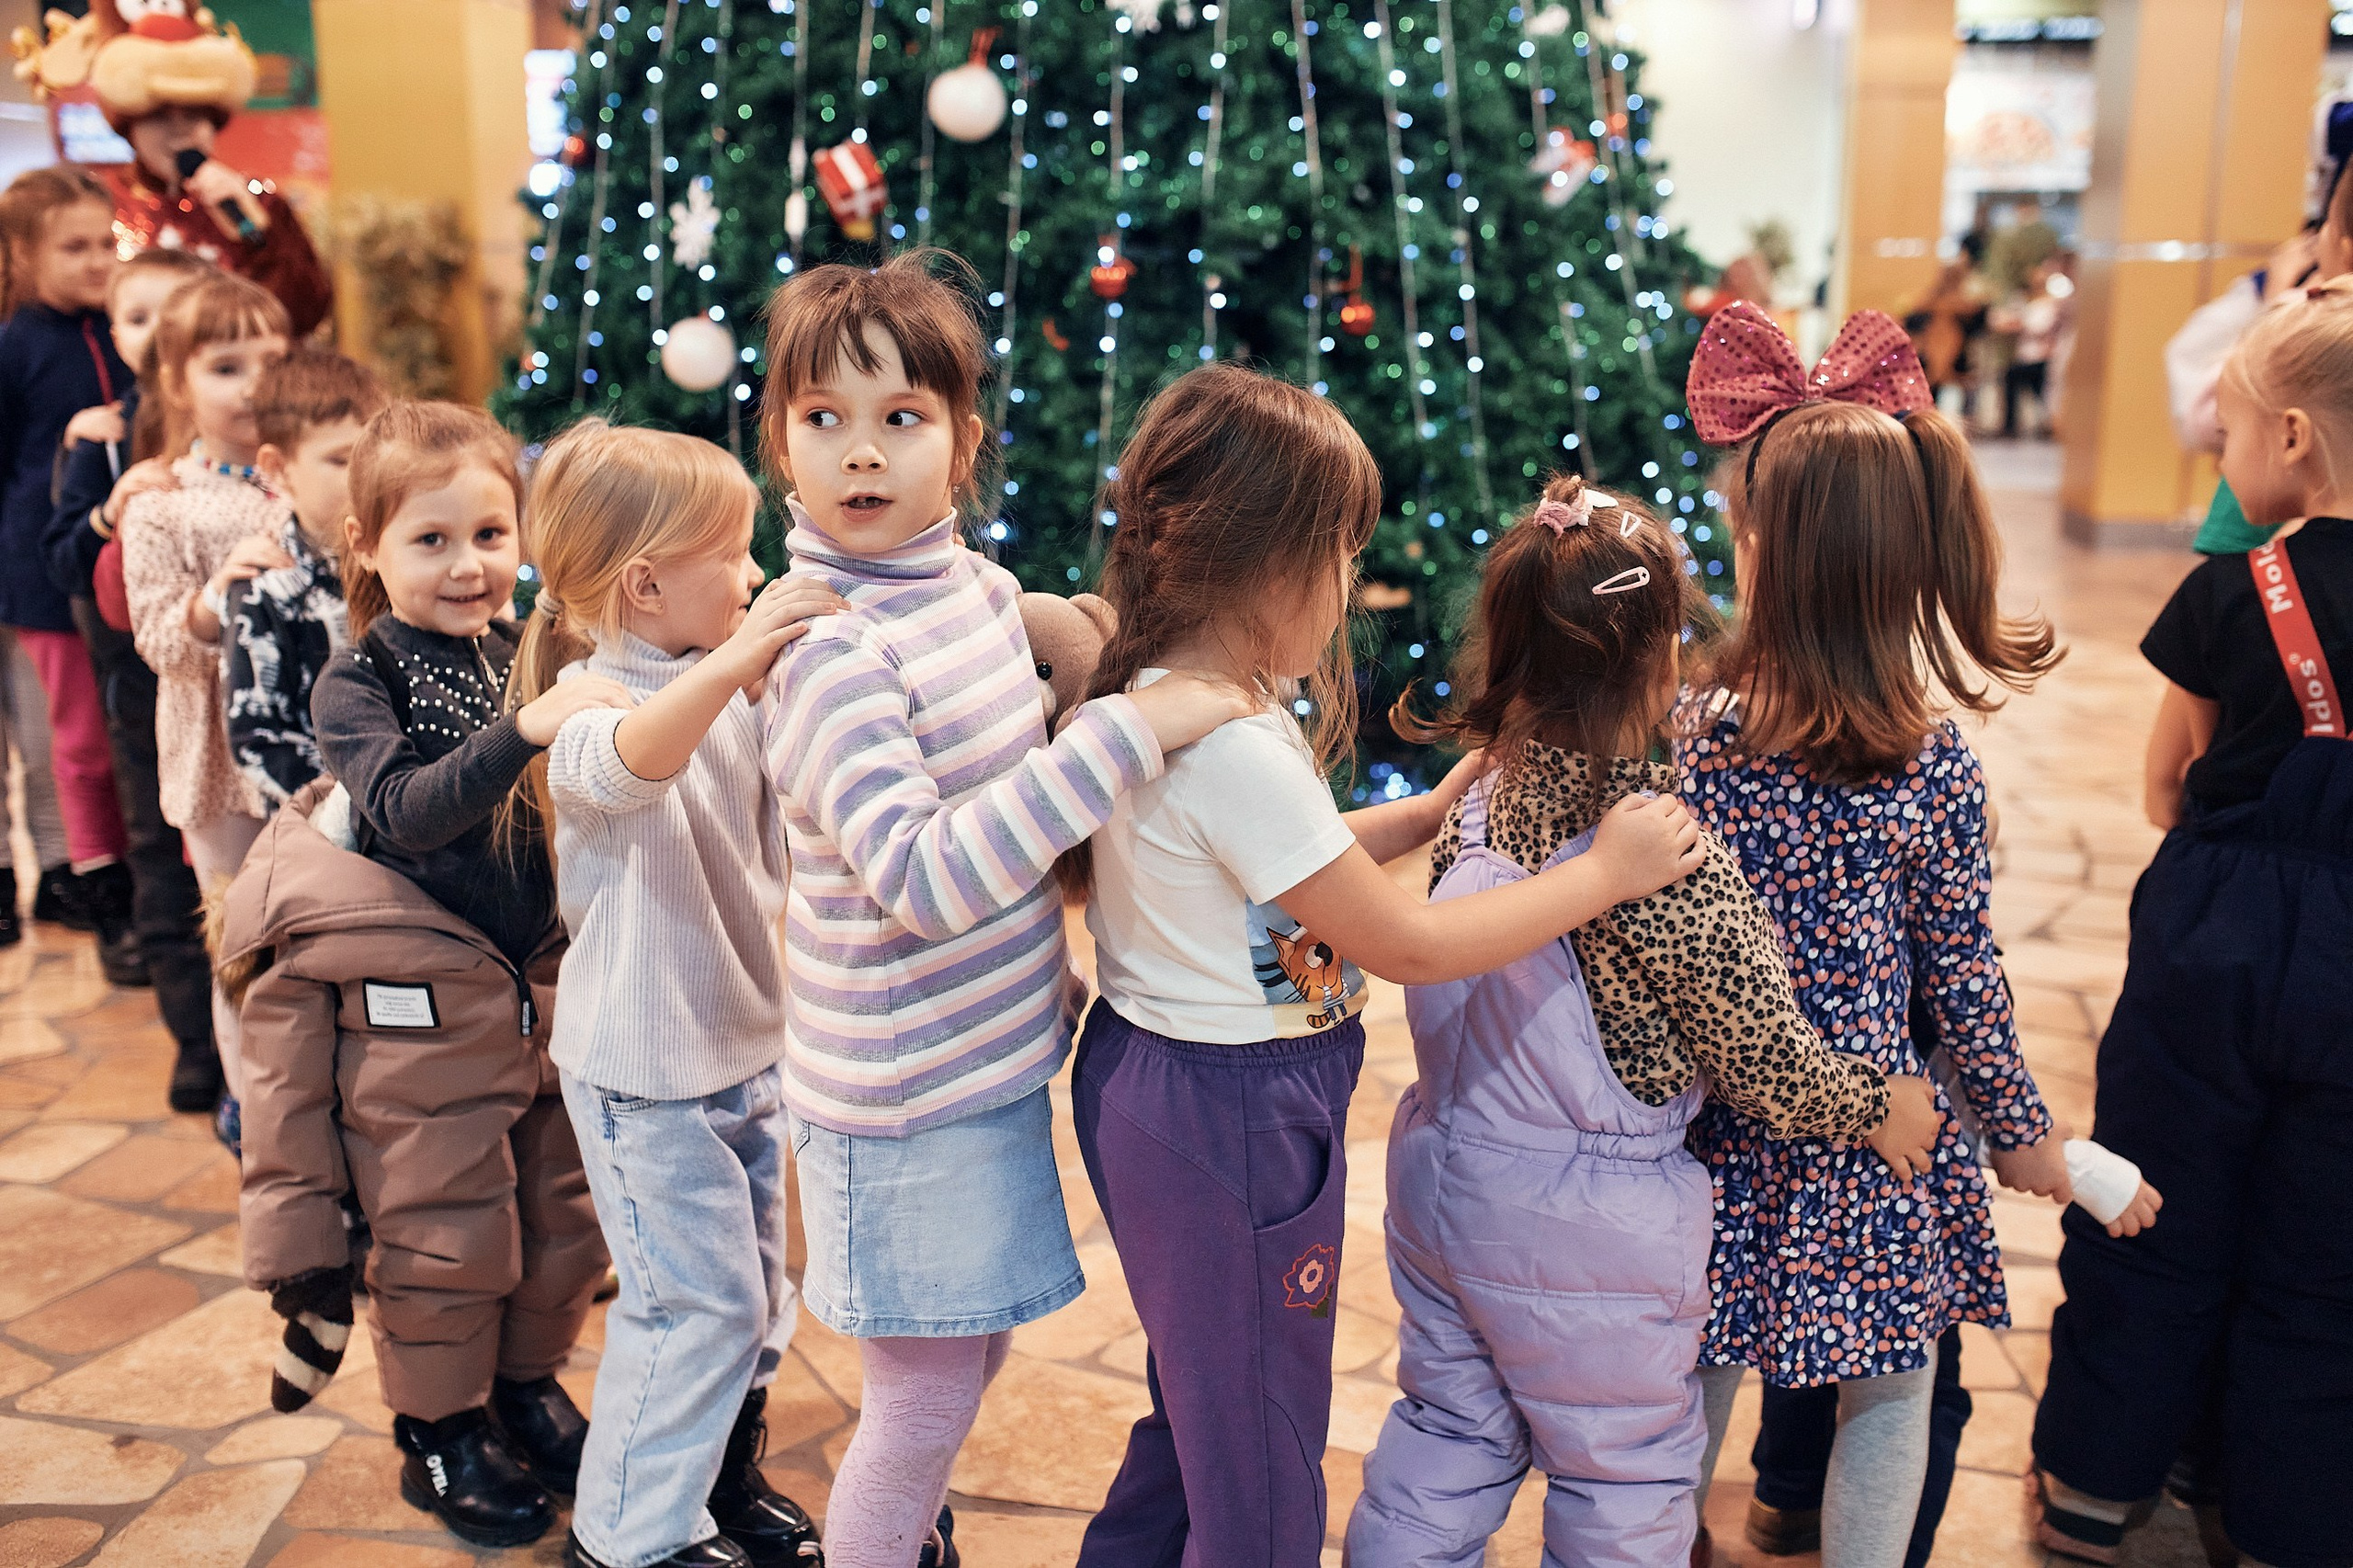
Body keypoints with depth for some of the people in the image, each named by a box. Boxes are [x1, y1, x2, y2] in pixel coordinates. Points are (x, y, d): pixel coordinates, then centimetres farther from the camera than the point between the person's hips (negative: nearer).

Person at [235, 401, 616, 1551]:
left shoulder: (525, 656, 4)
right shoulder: (358, 680, -10)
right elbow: (406, 810, -26)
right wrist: (525, 731, -38)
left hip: (541, 981, 5)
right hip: (418, 1000, -5)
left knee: (567, 1211, 16)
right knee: (446, 1232, 7)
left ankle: (526, 1386, 40)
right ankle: (438, 1435, 30)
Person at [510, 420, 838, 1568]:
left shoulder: (736, 692, 1)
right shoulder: (593, 704, -20)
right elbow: (624, 761, -45)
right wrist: (730, 662, -58)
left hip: (744, 1039, 8)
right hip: (645, 1067, -8)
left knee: (754, 1283, 19)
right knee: (697, 1297, -1)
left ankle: (723, 1476, 40)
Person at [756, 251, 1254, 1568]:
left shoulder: (982, 587, 1)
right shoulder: (828, 650, -24)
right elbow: (919, 879, -33)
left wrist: (1050, 969, 14)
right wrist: (1129, 727, -34)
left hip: (997, 1056, 8)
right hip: (905, 1094, -8)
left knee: (973, 1352, 25)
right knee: (926, 1400, 7)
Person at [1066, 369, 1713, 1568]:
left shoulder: (1148, 695, 2)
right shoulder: (1237, 749, -28)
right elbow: (1405, 944, -20)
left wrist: (1438, 806, 7)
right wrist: (1605, 873, -11)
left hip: (1154, 1075, 10)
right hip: (1230, 1120, -10)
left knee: (1203, 1419, 28)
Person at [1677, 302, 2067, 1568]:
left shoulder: (1687, 736, -14)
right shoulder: (1938, 760, -14)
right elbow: (1961, 974, -7)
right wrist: (2020, 1128, 8)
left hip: (1722, 1134, 2)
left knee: (1698, 1386, 20)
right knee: (1890, 1395, 18)